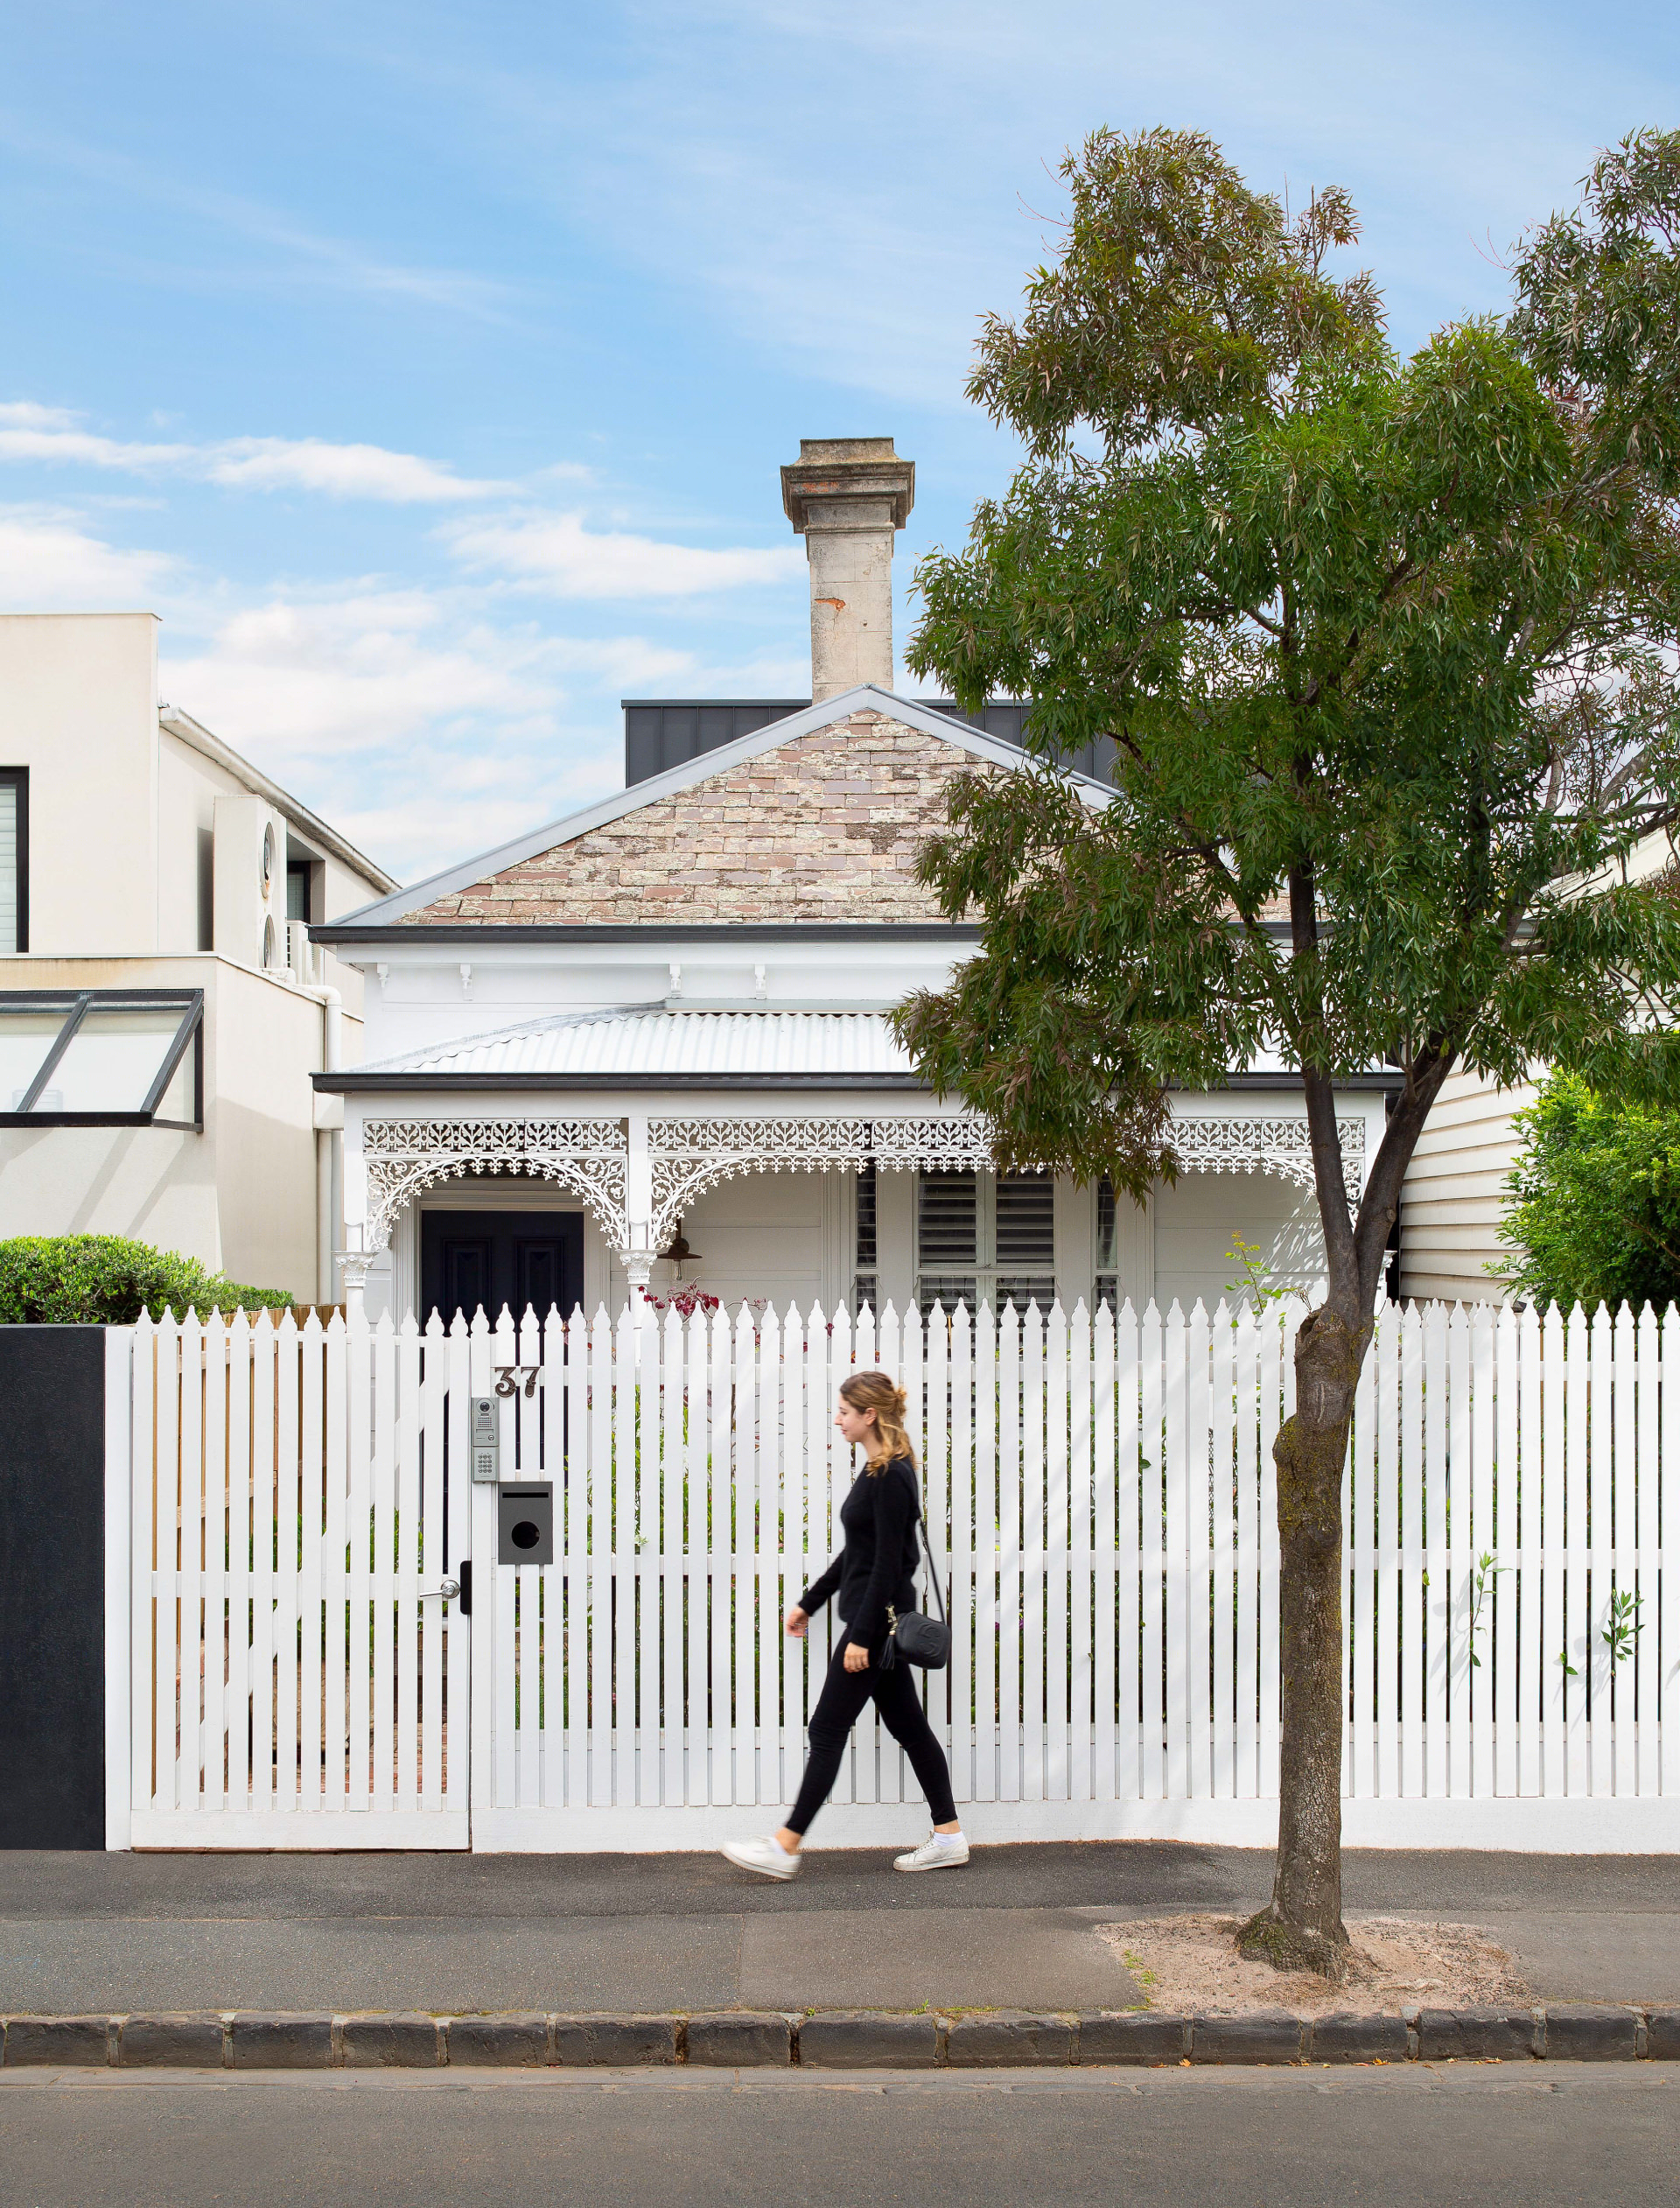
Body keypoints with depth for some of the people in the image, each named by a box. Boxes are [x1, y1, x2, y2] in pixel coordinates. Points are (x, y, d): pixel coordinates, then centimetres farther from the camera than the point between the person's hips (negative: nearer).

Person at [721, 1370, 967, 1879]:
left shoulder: (891, 1476, -18)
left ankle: (785, 1848, 0)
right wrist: (809, 1603, 21)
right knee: (907, 1724, 13)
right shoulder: (878, 1471, 12)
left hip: (877, 1618, -10)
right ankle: (948, 1837, 18)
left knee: (828, 1728, -5)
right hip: (879, 1619, 10)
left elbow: (888, 1564, -21)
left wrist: (861, 1636, -21)